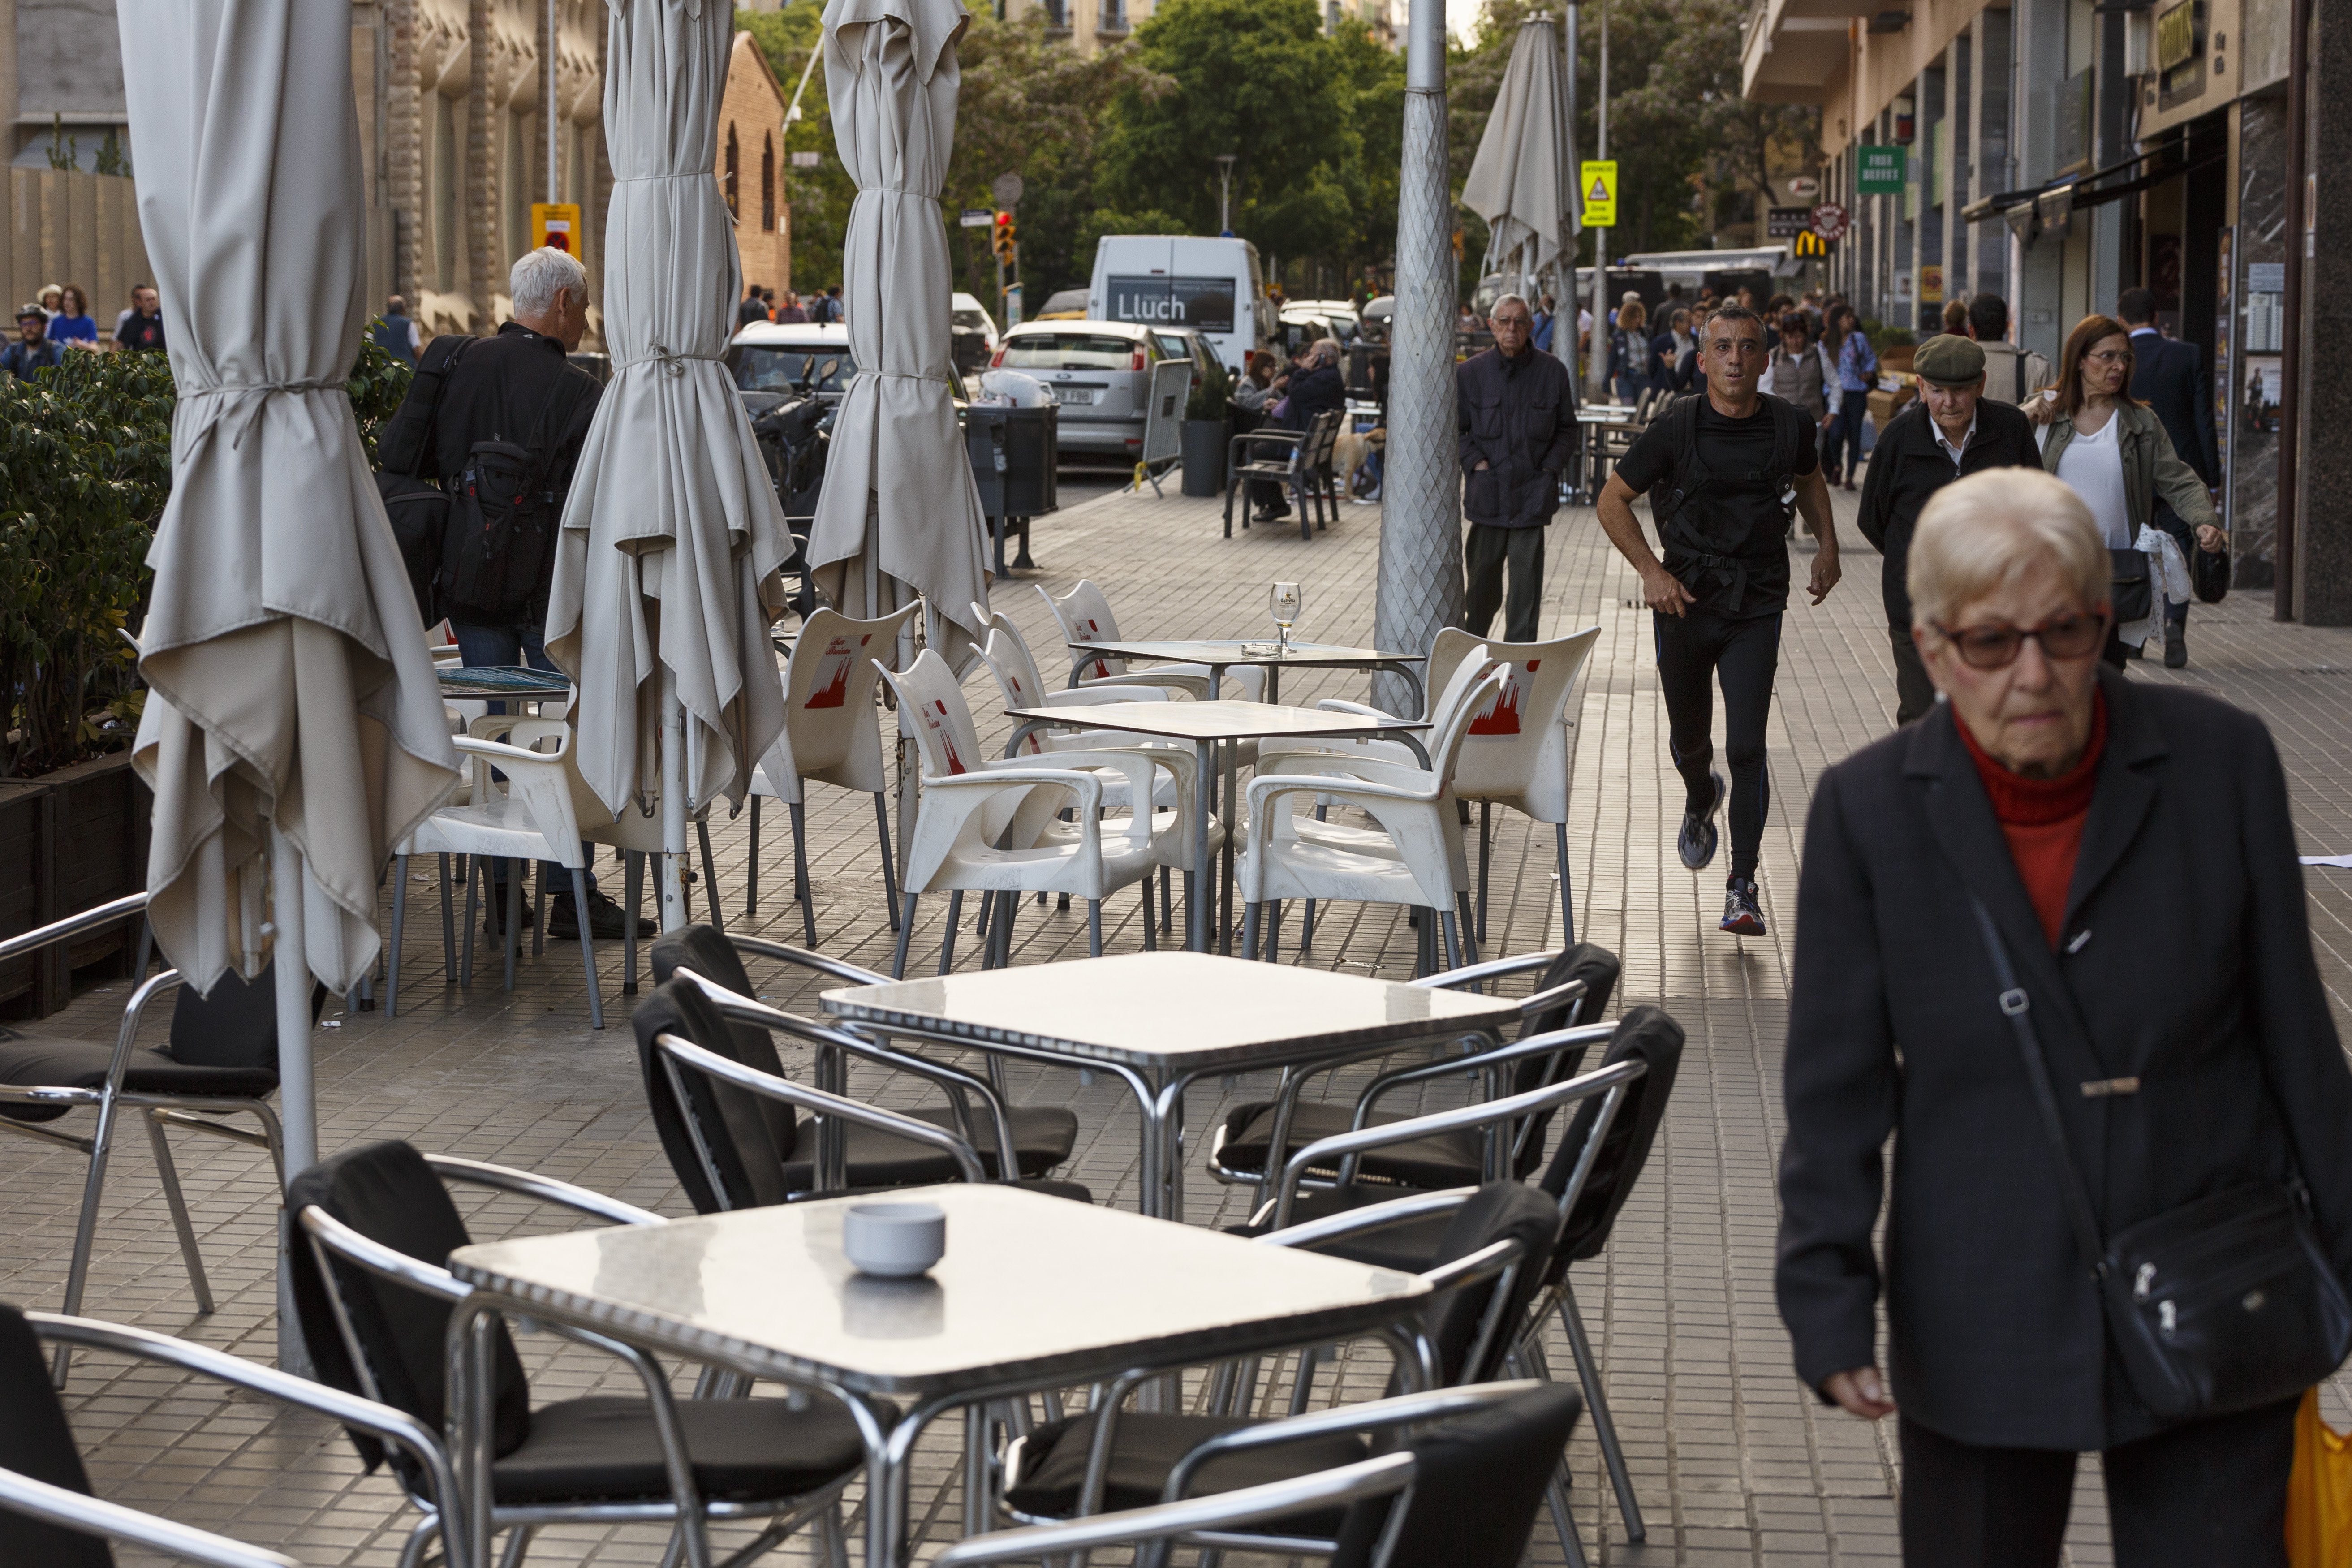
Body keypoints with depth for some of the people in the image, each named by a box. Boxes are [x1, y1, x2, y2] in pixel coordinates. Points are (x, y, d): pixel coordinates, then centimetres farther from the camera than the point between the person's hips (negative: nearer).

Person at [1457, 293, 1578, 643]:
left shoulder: (1552, 371, 4)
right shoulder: (1470, 372, 4)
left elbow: (1566, 430, 11)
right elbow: (1456, 430, 10)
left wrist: (1549, 469, -1)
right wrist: (1476, 463, -4)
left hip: (1532, 493, -1)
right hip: (1487, 492, 1)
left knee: (1526, 579, -3)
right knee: (1482, 574, 11)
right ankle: (1473, 638, 31)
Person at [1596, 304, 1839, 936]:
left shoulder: (1790, 427, -3)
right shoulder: (1675, 428, -10)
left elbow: (1809, 479, 21)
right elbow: (1612, 500, -1)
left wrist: (1828, 547, 9)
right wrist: (1651, 571, -12)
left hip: (1757, 606, 0)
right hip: (1684, 599, 0)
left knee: (1746, 747, -11)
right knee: (1689, 740, 16)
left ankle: (1743, 887, -3)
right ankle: (1700, 800, 52)